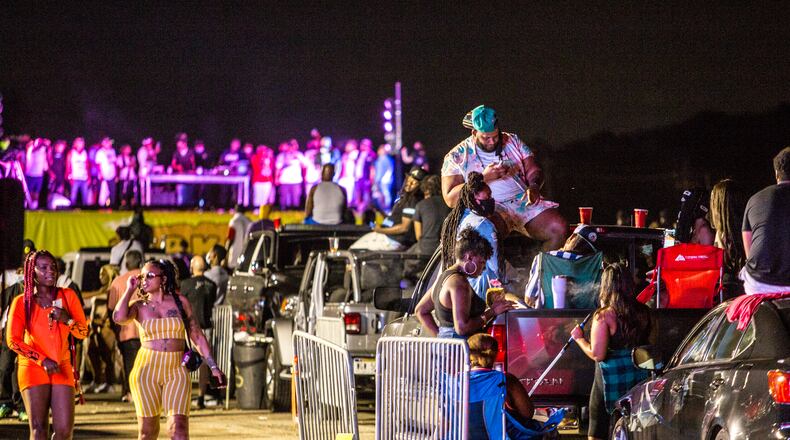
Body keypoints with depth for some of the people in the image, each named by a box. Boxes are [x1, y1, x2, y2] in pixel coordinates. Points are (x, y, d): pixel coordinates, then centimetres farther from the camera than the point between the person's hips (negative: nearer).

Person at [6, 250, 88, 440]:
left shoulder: (67, 296, 5)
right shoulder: (22, 302, -1)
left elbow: (83, 333, 6)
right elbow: (13, 340, -8)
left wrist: (67, 319, -15)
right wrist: (43, 360, -16)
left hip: (62, 368, 2)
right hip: (33, 368, -2)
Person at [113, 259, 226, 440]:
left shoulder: (180, 301, 6)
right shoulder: (139, 306, 5)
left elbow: (197, 336, 10)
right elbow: (119, 317, -17)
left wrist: (213, 366, 5)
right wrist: (130, 290, -4)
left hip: (177, 372, 0)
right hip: (146, 370, 0)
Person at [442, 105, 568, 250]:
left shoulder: (512, 141, 16)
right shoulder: (457, 156, 5)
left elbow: (534, 171, 12)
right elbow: (450, 199, -3)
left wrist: (534, 187, -13)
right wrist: (484, 177, -12)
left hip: (524, 201, 4)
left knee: (559, 229, -21)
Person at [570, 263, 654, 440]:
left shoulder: (603, 316, -16)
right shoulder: (643, 312, -1)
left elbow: (597, 354, -18)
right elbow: (651, 341, 9)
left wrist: (579, 338, -4)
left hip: (611, 378, -5)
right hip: (638, 377, 5)